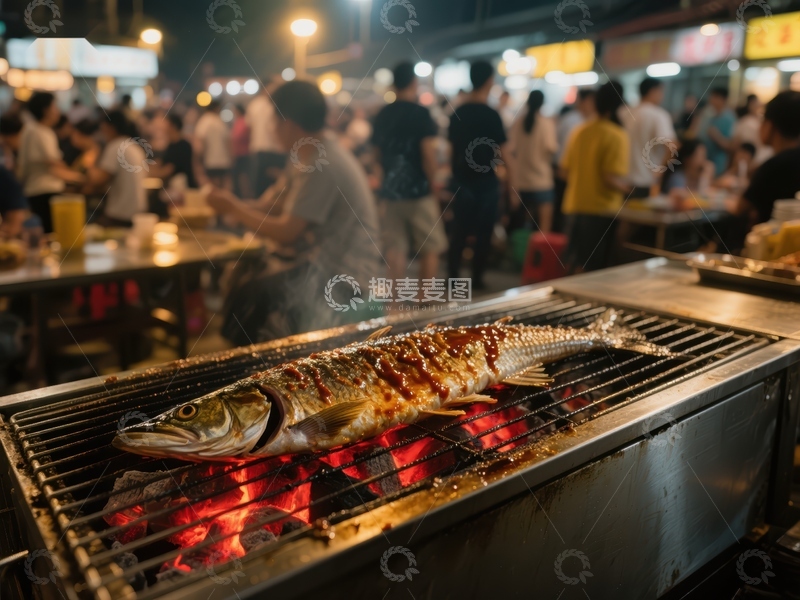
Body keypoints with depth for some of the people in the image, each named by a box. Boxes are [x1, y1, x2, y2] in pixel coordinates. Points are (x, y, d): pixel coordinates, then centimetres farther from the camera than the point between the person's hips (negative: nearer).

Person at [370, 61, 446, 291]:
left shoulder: (381, 116, 6)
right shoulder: (421, 113, -10)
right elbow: (428, 155, -15)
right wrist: (433, 186, -3)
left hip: (390, 190, 5)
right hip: (418, 190, -5)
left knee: (395, 249, 8)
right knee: (430, 249, 5)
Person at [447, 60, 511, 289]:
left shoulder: (457, 113, 5)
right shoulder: (491, 115, -11)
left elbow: (452, 148, 11)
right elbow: (504, 153, -11)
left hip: (461, 181, 5)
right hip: (485, 182, -5)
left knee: (459, 231, 11)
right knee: (483, 233, 5)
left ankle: (453, 276, 13)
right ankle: (476, 279, 10)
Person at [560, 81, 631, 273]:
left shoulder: (579, 131, 4)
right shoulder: (617, 136, -12)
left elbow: (565, 172, 9)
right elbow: (611, 179, -20)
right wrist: (627, 189, -2)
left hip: (574, 208, 6)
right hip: (601, 212, -6)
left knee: (572, 266, 17)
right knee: (592, 271, 3)